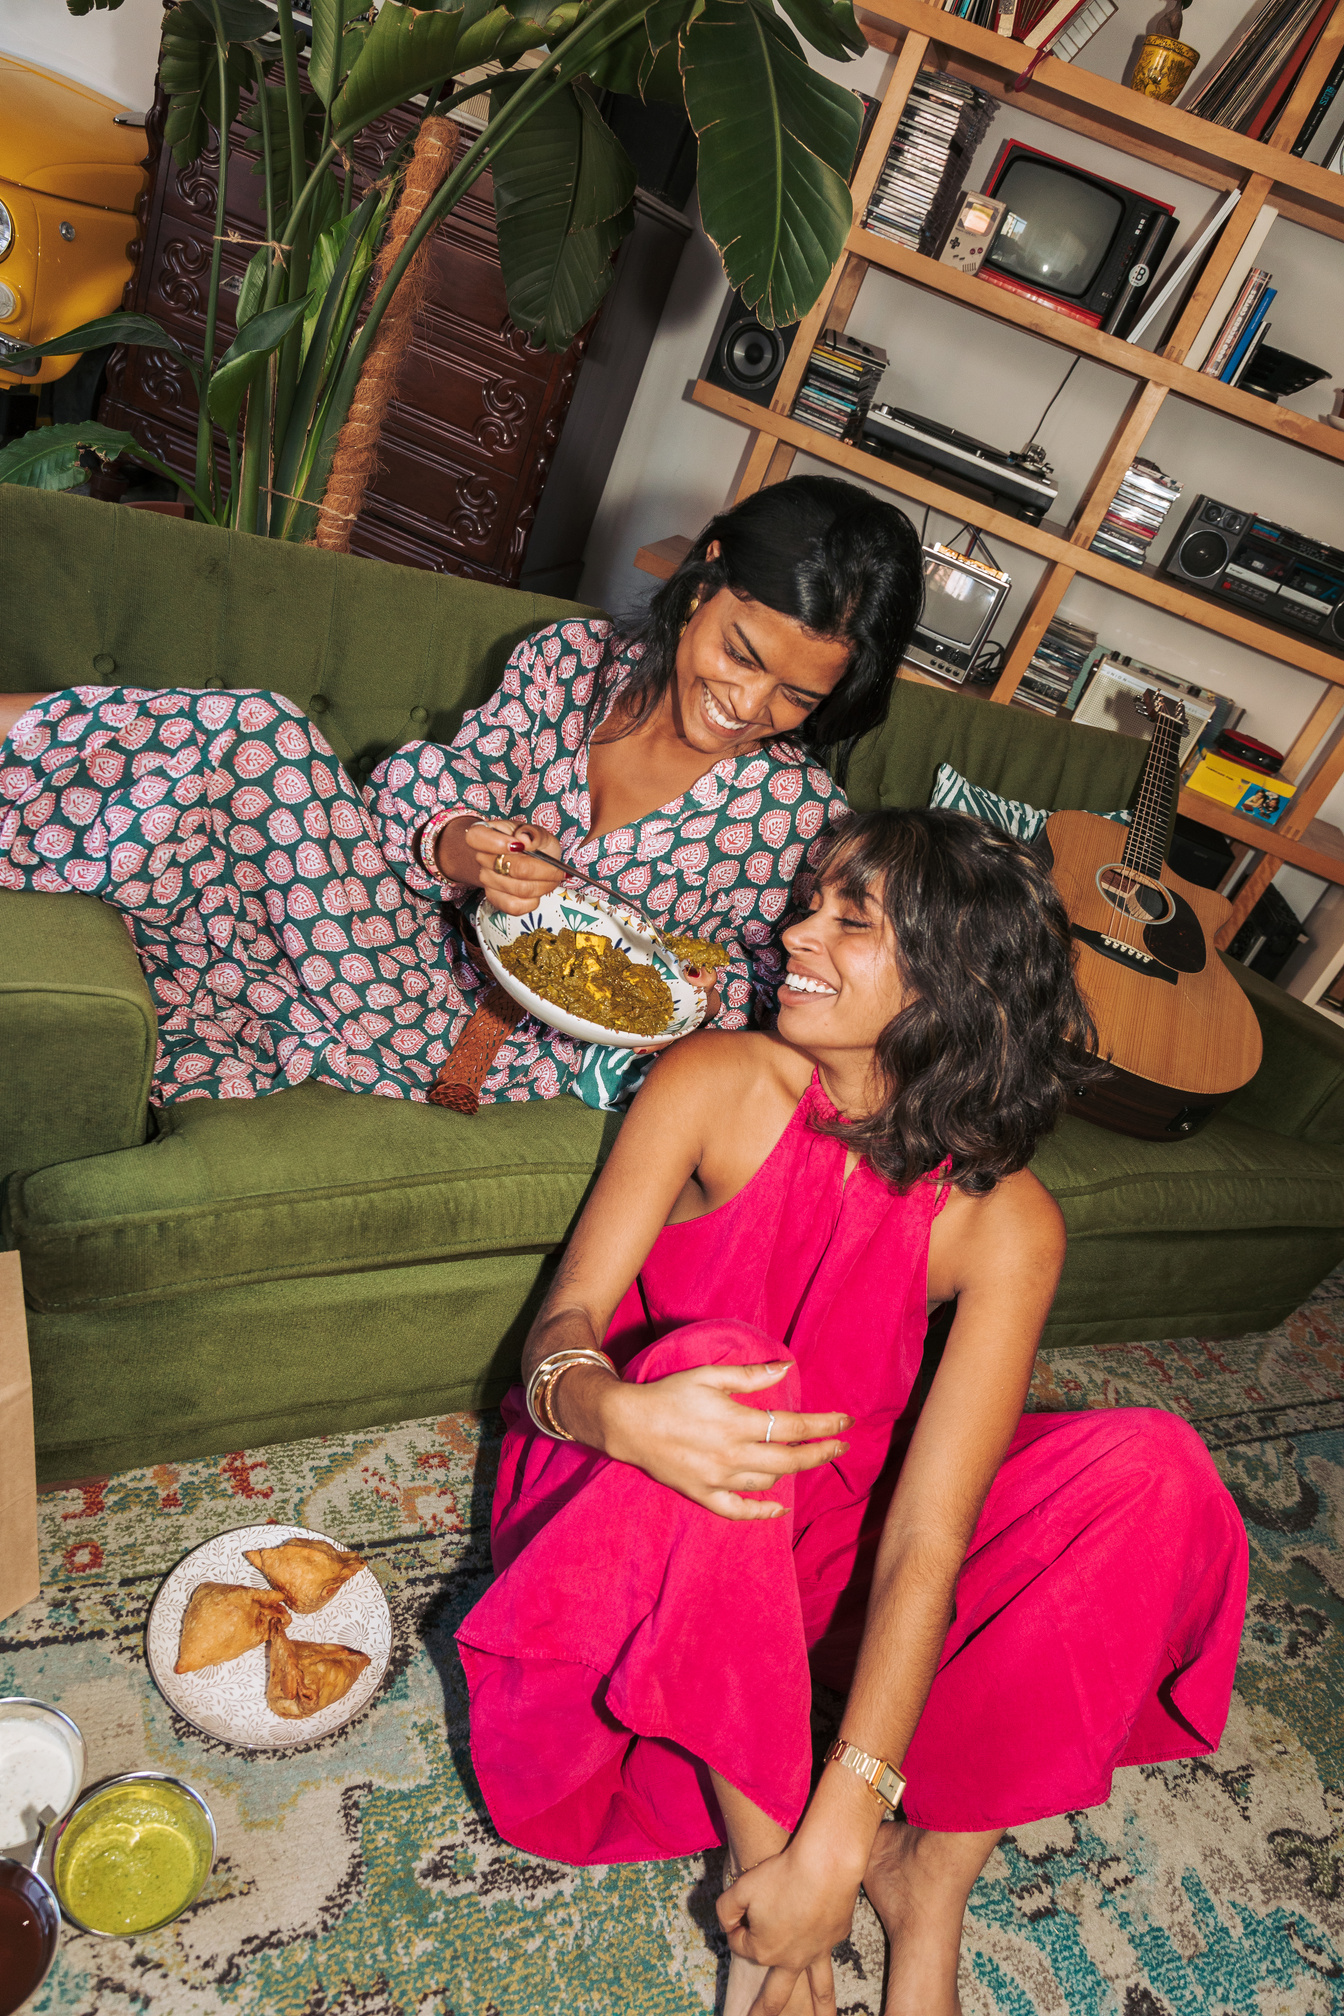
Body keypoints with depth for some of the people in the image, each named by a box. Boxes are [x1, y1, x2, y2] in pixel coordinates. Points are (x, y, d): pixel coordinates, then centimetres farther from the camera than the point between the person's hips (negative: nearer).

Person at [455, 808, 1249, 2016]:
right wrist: (617, 1411, -42)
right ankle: (757, 1866, -20)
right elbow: (563, 1328, -18)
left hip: (830, 1525, 1)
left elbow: (927, 1536, -23)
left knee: (1152, 1472, -20)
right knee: (719, 1366, -35)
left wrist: (844, 1830, -29)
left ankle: (936, 1871, -4)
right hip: (654, 1513, 0)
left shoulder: (1005, 1222, -18)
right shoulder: (716, 1084, -17)